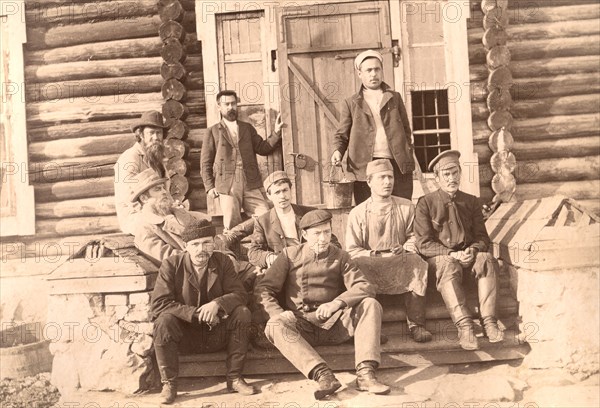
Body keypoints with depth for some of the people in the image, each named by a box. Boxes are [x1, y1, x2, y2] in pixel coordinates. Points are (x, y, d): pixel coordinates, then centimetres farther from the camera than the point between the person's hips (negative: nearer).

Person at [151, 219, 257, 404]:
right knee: (164, 319, -31)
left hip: (217, 333, 2)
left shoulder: (222, 262, -1)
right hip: (185, 335, -2)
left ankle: (234, 378, -10)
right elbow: (159, 304, -18)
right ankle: (168, 384, -15)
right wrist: (197, 314, -26)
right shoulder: (171, 265, -10)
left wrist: (217, 303, -29)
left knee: (242, 313, -22)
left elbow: (240, 294, -7)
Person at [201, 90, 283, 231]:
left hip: (251, 186, 3)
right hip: (227, 187, -2)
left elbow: (263, 149, 12)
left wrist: (276, 133, -2)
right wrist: (209, 187, -3)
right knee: (232, 227, -2)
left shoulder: (247, 128, 19)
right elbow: (205, 162, 6)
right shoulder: (213, 132, 9)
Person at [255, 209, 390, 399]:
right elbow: (264, 289, 2)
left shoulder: (340, 256, 10)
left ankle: (365, 373, -30)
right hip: (300, 325, -1)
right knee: (275, 326, -32)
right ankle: (323, 375, -43)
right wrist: (279, 313, -18)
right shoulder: (290, 254, 7)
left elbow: (365, 287, -4)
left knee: (370, 304, -20)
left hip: (333, 323, 1)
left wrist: (337, 303, -23)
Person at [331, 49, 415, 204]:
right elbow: (342, 134, 11)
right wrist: (337, 151, -10)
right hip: (365, 166, -1)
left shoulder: (395, 98, 17)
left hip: (397, 164, 2)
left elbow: (406, 129, 17)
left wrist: (409, 154, 3)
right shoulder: (351, 103, 13)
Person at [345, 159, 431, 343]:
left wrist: (405, 249, -5)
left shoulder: (406, 207, 12)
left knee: (416, 263, -33)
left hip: (401, 263, 1)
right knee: (357, 266, -35)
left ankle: (416, 324, -24)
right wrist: (375, 255, -13)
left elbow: (414, 236, 18)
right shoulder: (357, 213, 6)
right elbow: (352, 251, 3)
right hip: (371, 265, -1)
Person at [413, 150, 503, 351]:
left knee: (487, 259, -29)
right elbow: (424, 244, -5)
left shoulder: (471, 201, 14)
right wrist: (452, 254, -19)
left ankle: (489, 321, -34)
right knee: (448, 266, -37)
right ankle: (464, 326, -43)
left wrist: (473, 250, -14)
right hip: (439, 258, -3)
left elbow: (482, 237, 10)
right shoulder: (426, 203, 2)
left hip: (469, 256, 3)